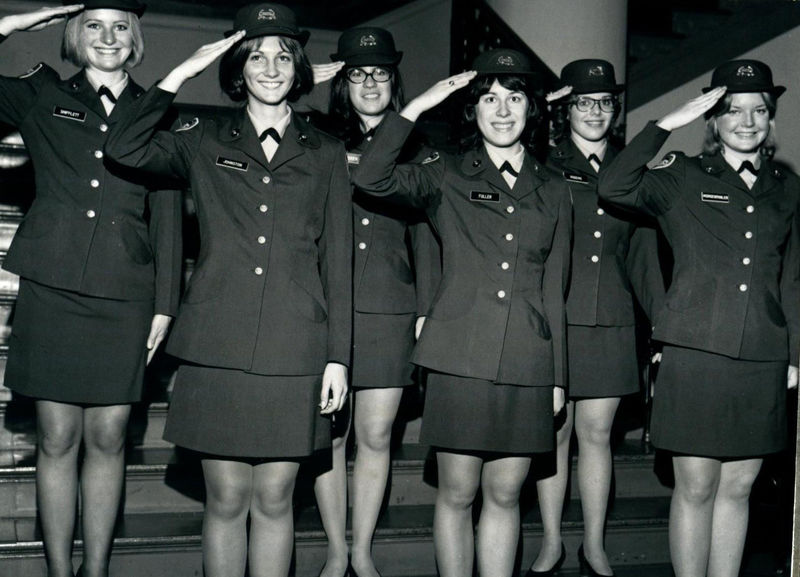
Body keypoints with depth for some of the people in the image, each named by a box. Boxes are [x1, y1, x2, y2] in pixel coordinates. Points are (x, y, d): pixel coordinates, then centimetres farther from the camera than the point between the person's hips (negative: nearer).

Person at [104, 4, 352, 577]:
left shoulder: (324, 153, 10)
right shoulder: (206, 141, 10)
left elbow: (337, 261, 8)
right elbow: (124, 148, -7)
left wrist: (338, 356, 2)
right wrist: (181, 73, -7)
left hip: (294, 350, 0)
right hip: (219, 347, 0)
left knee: (273, 499, 7)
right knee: (226, 498, 6)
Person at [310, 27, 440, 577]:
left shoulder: (414, 150, 12)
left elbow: (424, 236, 11)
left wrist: (427, 310, 6)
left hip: (390, 310, 1)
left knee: (376, 436, 4)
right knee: (330, 433, 3)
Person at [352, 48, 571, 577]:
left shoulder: (553, 192, 13)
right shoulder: (447, 176, 6)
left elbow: (554, 291, 13)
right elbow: (371, 178, -12)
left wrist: (558, 376, 11)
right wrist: (417, 106, -12)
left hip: (527, 364, 2)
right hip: (461, 356, -2)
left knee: (504, 494, 9)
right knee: (457, 494, 5)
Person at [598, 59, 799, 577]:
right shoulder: (684, 177, 2)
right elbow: (614, 189, -17)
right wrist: (667, 124, -16)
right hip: (695, 354, -3)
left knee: (737, 487, 10)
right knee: (695, 487, 2)